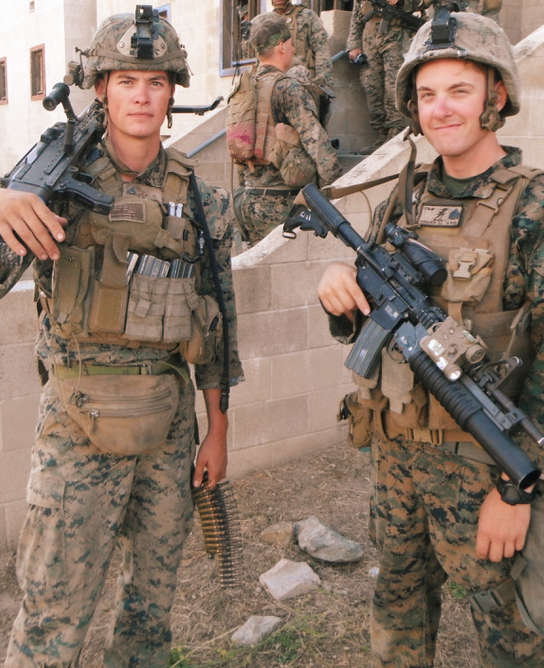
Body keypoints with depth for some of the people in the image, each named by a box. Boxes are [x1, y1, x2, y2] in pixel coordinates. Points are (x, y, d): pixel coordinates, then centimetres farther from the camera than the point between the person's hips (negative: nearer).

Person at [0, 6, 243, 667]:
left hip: (170, 418, 3)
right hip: (81, 420, -3)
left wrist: (217, 432, 8)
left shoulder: (201, 201, 4)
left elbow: (218, 323, 7)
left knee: (154, 588, 17)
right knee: (54, 609, 4)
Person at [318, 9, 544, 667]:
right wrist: (338, 292, -12)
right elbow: (363, 329, 11)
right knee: (398, 602, 21)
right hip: (393, 449, 6)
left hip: (479, 462, -5)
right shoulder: (400, 205, 5)